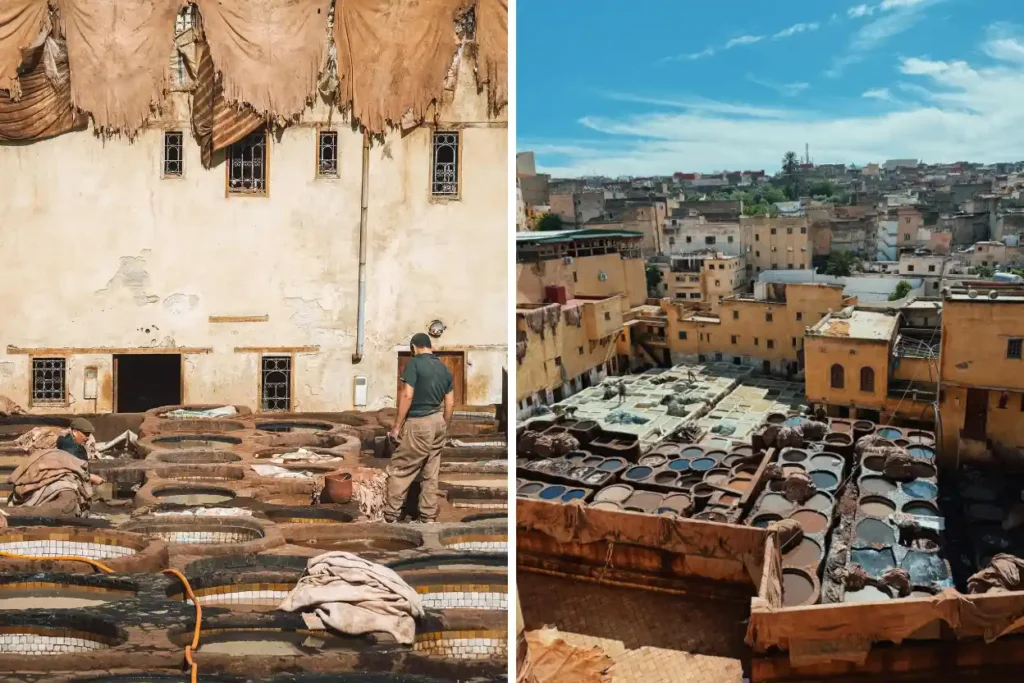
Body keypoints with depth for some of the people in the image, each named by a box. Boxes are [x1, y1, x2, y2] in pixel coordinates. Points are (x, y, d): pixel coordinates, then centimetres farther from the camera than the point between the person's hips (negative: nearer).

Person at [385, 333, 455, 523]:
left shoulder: (414, 363, -10)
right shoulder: (444, 368, 10)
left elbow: (407, 395, -18)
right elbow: (450, 403, 10)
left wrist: (397, 425, -12)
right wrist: (444, 428, 20)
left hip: (419, 423, -7)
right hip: (438, 422, 7)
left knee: (399, 470, 2)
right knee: (430, 474, 12)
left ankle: (391, 516, 5)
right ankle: (429, 517, 16)